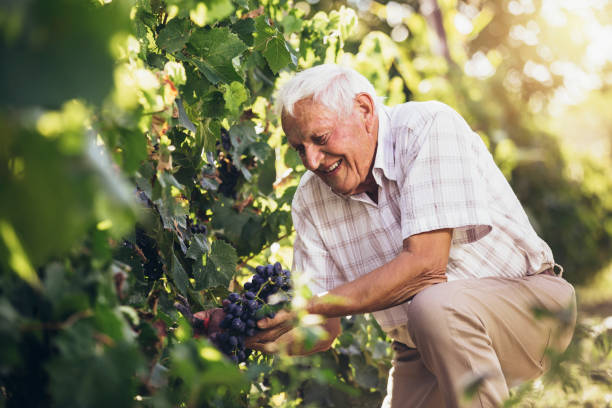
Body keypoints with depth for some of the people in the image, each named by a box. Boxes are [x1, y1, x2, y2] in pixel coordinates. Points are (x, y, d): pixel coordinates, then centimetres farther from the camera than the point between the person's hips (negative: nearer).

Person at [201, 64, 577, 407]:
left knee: (435, 306, -35)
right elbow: (326, 328, -2)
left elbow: (425, 262, -27)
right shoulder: (311, 200, -2)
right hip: (424, 351, 6)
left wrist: (315, 306, -28)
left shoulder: (429, 126, -17)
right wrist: (272, 338, -23)